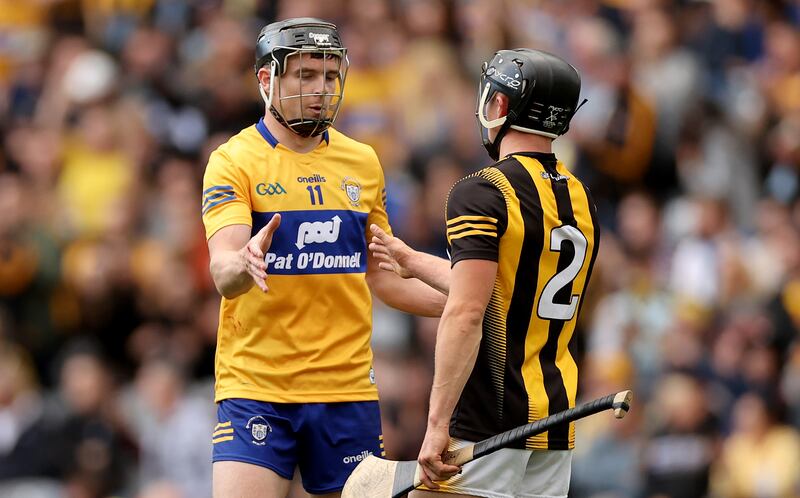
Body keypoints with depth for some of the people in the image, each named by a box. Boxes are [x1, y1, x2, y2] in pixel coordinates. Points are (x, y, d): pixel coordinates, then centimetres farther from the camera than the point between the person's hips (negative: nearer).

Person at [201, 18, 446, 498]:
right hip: (255, 389, -4)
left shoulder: (363, 162, 12)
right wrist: (244, 265, -40)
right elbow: (223, 273, -17)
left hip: (347, 387, 4)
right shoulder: (235, 161, -4)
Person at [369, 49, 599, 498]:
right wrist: (415, 263, 36)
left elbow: (466, 315, -19)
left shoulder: (482, 193, -11)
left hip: (486, 425, -8)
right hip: (557, 422, 8)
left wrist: (438, 424, -19)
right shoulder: (582, 199, 13)